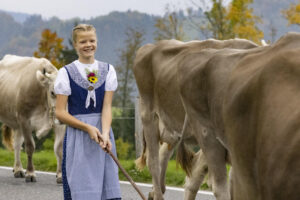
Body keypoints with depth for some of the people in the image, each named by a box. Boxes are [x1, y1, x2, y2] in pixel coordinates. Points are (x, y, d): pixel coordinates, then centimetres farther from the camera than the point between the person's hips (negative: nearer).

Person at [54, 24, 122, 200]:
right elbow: (60, 112, -3)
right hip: (77, 137, -3)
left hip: (102, 131, 3)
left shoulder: (107, 70, 8)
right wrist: (88, 128, -14)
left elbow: (107, 106, 0)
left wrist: (105, 134, -17)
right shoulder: (66, 73, 0)